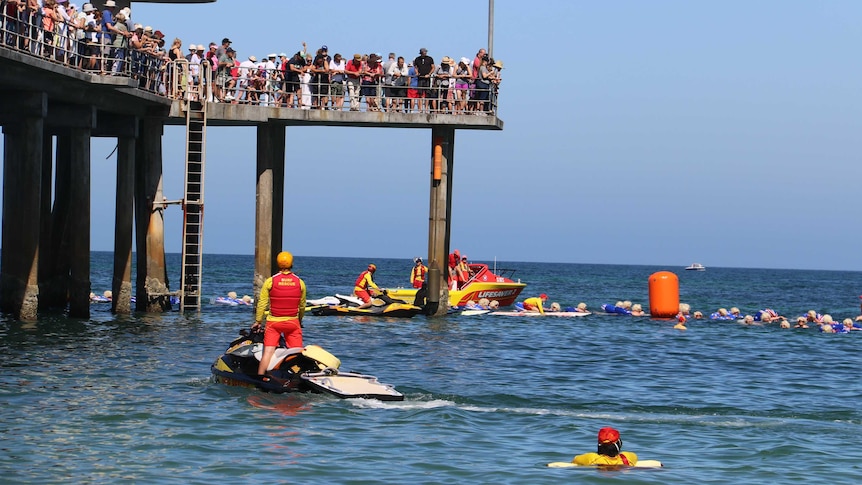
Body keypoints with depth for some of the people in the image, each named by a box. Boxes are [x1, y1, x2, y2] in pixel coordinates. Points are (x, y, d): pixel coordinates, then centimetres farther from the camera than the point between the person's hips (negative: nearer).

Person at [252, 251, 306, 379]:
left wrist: (257, 321, 6)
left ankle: (259, 378, -12)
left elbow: (262, 303, -3)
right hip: (293, 322, 1)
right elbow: (302, 306, 8)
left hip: (274, 322, -1)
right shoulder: (300, 282, 1)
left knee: (268, 351, -6)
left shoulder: (270, 281, -4)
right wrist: (300, 321, 24)